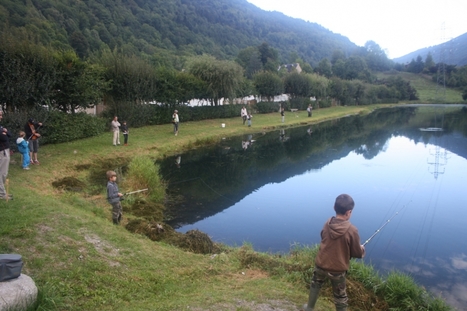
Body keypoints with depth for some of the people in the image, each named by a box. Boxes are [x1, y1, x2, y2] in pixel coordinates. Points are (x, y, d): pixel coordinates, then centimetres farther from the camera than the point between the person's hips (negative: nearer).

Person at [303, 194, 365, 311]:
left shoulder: (328, 223, -7)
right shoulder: (352, 230, -21)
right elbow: (357, 253, -10)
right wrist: (362, 249, 13)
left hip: (320, 264, 4)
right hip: (337, 269, -4)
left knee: (315, 285, 30)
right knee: (340, 298, 15)